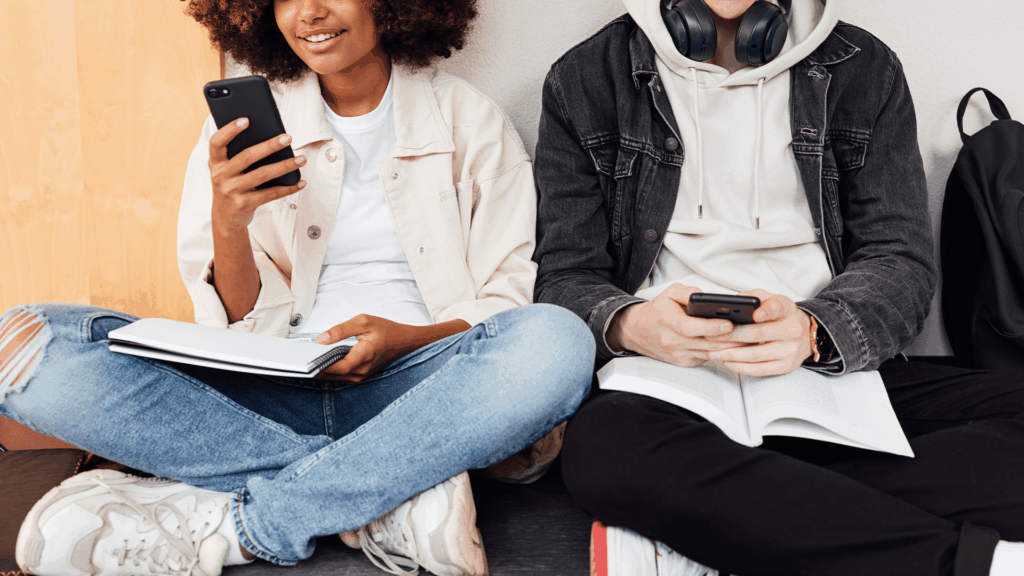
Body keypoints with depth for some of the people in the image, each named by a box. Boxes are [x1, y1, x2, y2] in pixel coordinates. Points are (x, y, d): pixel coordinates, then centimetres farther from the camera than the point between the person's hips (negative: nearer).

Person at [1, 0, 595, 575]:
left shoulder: (472, 121, 7)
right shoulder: (245, 125, 9)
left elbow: (508, 300, 4)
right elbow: (240, 322, 6)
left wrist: (408, 337, -15)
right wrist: (228, 224, -15)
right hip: (272, 392, 2)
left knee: (561, 342, -33)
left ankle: (229, 525, -26)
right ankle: (399, 493, -25)